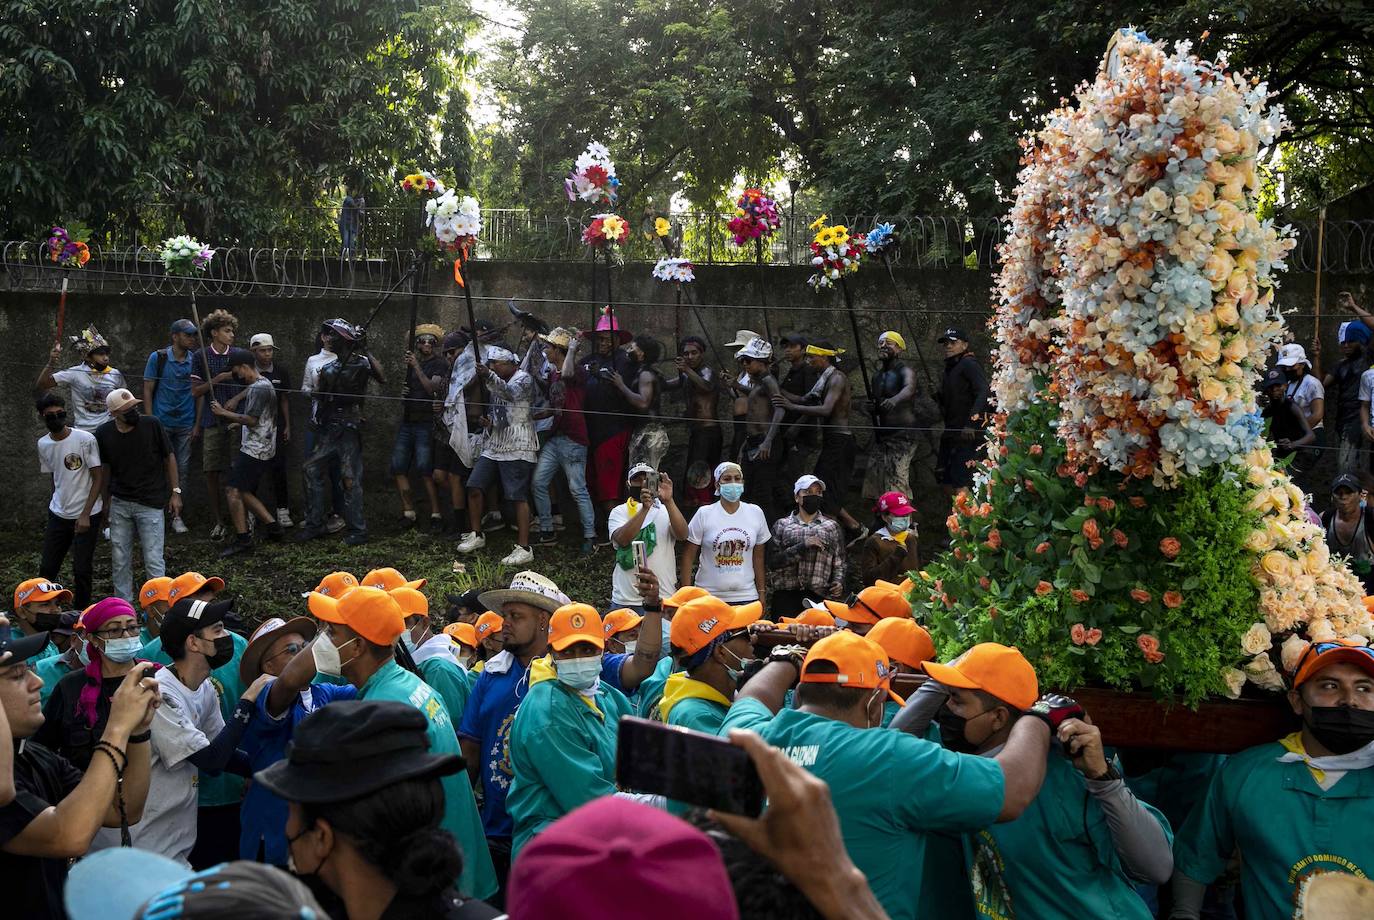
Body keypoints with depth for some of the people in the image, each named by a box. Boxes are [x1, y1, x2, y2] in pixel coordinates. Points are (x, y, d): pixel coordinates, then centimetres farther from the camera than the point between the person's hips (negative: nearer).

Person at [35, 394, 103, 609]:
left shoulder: (85, 439, -14)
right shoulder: (43, 444, 2)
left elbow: (97, 479, -10)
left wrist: (85, 514, -15)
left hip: (87, 516, -4)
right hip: (58, 516, 4)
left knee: (82, 571, -2)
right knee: (47, 568, 6)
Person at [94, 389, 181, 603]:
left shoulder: (152, 425, -13)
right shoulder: (104, 433, -5)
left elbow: (169, 457, -2)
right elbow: (104, 467, 10)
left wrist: (175, 491, -3)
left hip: (150, 504, -3)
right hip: (119, 504, 3)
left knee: (153, 559, -4)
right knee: (119, 558, 10)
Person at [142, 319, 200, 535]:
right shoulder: (158, 358, -3)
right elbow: (148, 390, 0)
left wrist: (197, 424, 3)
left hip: (186, 425, 2)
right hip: (162, 423, -2)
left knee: (182, 469, 4)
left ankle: (177, 514, 11)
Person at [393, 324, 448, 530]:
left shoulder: (440, 364, -2)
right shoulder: (411, 363, 18)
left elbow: (432, 388, -16)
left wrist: (417, 367, -22)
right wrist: (402, 393, 5)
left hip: (426, 423, -7)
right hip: (407, 421, 7)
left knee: (425, 470, -13)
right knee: (398, 468, 0)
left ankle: (436, 515, -9)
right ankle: (408, 512, 7)